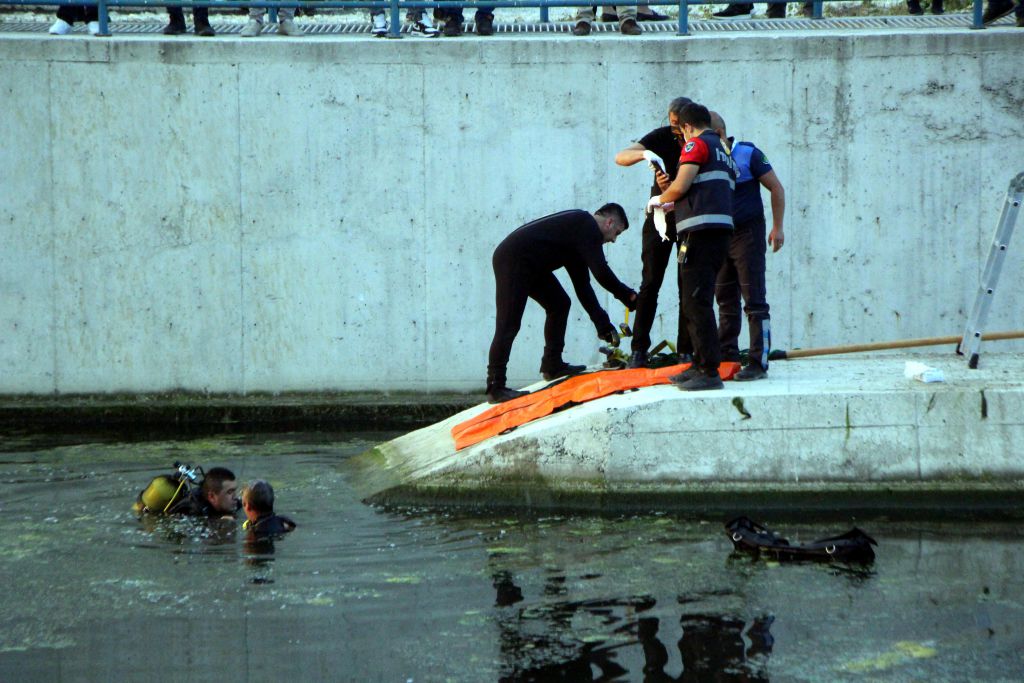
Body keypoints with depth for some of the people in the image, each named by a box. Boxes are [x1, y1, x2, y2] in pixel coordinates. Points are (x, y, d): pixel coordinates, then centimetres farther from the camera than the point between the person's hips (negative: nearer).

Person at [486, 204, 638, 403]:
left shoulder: (578, 228, 21)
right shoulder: (587, 227, -9)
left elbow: (582, 283, 23)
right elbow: (601, 272, -17)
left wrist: (603, 324, 20)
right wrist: (628, 296, -3)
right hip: (512, 260, -11)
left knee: (559, 304, 16)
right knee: (508, 325, -12)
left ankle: (552, 365, 20)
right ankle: (495, 387, -12)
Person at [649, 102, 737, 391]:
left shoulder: (697, 144, -2)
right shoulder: (724, 153, 26)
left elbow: (681, 185, -12)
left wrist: (660, 200, 8)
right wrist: (673, 203, 35)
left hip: (700, 230, -9)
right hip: (721, 229, 9)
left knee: (695, 301, -10)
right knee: (693, 302, 16)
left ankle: (709, 371, -14)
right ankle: (700, 364, 18)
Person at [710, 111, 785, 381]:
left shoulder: (747, 154, -7)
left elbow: (776, 188, -3)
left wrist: (777, 227, -8)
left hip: (747, 234, -6)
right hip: (719, 237, 6)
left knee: (754, 299, -7)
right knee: (725, 300, 11)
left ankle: (759, 362, -8)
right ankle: (727, 358, 17)